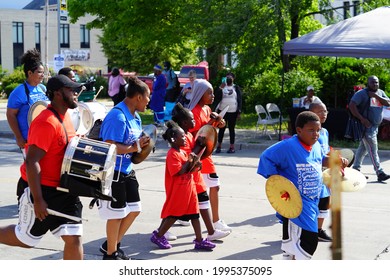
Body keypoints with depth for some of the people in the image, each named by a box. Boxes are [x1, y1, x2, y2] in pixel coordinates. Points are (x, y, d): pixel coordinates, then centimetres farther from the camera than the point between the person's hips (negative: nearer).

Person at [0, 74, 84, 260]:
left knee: (74, 238, 1)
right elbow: (32, 162, -24)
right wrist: (38, 200, -25)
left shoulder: (65, 117, 7)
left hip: (64, 189, 8)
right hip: (42, 189, -8)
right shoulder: (46, 122, -22)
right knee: (26, 238, 10)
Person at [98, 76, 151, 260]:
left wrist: (142, 145, -2)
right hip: (113, 171, -10)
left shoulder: (135, 117, 9)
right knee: (116, 213, 3)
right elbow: (110, 147, -28)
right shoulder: (118, 116, -22)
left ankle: (112, 244, 32)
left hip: (127, 170, 10)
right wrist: (134, 148, -22)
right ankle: (110, 253, 21)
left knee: (134, 209, 16)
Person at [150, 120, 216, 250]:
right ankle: (158, 236, 17)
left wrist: (195, 165, -2)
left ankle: (199, 240, 10)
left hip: (188, 188, 9)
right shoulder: (172, 154, -17)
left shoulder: (183, 152, 12)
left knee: (194, 213, 7)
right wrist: (189, 161, -19)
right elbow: (179, 172, -23)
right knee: (173, 214, 1)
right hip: (177, 190, -9)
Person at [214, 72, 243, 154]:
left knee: (232, 129, 2)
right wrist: (221, 88, -14)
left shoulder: (236, 88, 6)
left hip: (233, 112, -1)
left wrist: (239, 112, -4)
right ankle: (219, 146, 5)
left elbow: (240, 100, 4)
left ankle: (232, 147, 5)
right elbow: (217, 98, -3)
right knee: (221, 129, 2)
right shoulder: (222, 87, 8)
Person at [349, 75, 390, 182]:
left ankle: (355, 169, 25)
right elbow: (352, 105, -17)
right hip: (367, 126, -8)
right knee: (373, 150, -9)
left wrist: (376, 96, -12)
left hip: (375, 126, 8)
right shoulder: (362, 93, -9)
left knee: (363, 148, 16)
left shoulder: (380, 92, 13)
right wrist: (362, 119, -21)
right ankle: (380, 173, -11)